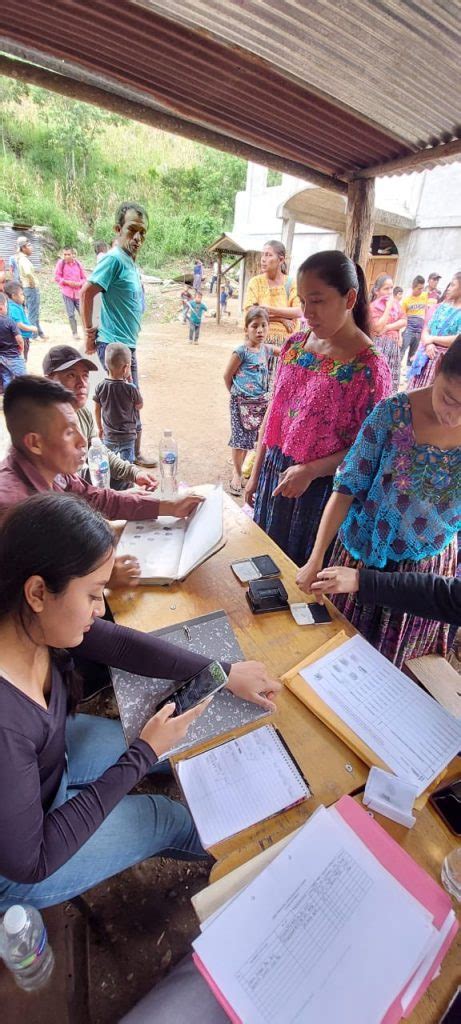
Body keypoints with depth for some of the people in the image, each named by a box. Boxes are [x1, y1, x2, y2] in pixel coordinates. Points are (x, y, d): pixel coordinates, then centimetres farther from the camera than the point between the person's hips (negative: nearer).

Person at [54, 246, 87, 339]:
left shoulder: (78, 263, 2)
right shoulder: (61, 263, -2)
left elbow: (84, 278, 7)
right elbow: (57, 277, -2)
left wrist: (79, 283, -12)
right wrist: (67, 282, -14)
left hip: (78, 292, 1)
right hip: (67, 293, -1)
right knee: (71, 314, 2)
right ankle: (75, 333, 12)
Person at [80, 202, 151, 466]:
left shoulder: (130, 261, 14)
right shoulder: (115, 258, -14)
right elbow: (86, 293, -19)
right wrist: (90, 332, -11)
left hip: (126, 344, 9)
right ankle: (134, 453, 12)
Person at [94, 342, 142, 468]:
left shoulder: (101, 387, -6)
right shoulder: (131, 388, -17)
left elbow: (97, 409, 4)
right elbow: (139, 406, 0)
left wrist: (100, 428, 20)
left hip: (108, 435, 4)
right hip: (127, 435, -3)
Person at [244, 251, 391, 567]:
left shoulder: (370, 368, -16)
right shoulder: (295, 345, 2)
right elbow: (273, 414, 7)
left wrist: (310, 470, -24)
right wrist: (256, 473, 9)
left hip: (319, 488, -5)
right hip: (273, 473, 6)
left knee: (300, 570, 12)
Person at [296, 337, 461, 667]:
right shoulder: (393, 413, -18)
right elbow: (346, 488, -16)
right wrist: (316, 560, -19)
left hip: (428, 571, 2)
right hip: (364, 557, -1)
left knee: (389, 667, 22)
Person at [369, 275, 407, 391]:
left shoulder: (395, 303, 12)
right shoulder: (373, 306, -6)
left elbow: (404, 321, 5)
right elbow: (378, 328, -17)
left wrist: (388, 327, -10)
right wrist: (388, 306, -13)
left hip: (394, 344, 6)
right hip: (380, 344, -6)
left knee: (392, 377, 9)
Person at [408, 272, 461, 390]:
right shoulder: (442, 306, 10)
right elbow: (426, 329, 7)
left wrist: (432, 339, -10)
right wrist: (428, 344, -14)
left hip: (445, 360, -6)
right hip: (427, 355, 6)